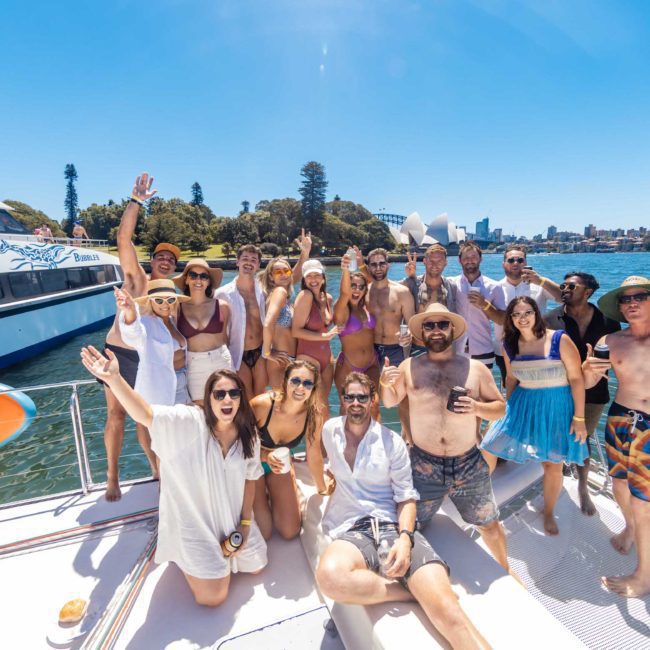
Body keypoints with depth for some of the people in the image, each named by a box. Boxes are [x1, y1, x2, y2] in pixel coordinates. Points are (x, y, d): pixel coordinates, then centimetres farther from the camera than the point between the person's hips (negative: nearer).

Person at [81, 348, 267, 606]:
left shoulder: (249, 434, -11)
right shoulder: (189, 422, -26)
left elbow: (250, 478, 0)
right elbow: (145, 414, -42)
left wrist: (245, 524, -1)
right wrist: (114, 379, -58)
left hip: (231, 520, 5)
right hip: (193, 523, -5)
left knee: (255, 567, 20)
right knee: (212, 598, 3)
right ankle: (184, 559, 29)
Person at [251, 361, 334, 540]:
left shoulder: (314, 415, -24)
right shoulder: (261, 405, -34)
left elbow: (314, 454, -6)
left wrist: (322, 488, 8)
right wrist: (265, 456, -34)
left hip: (280, 465, 3)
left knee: (290, 532, 3)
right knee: (263, 533, -4)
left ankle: (269, 495, 28)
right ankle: (260, 498, 24)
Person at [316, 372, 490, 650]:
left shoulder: (392, 441, 1)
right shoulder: (330, 430, 7)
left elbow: (406, 497, 1)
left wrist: (405, 537, -16)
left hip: (395, 526, -2)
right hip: (353, 530, 2)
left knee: (448, 611, -29)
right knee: (329, 575, -35)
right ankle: (414, 590, -16)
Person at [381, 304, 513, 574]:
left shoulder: (476, 368, -2)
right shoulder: (409, 366, -2)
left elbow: (501, 407, 4)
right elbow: (389, 402, 8)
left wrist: (476, 407, -17)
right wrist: (385, 383, -13)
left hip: (469, 464, 1)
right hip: (423, 464, -1)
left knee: (489, 524, 20)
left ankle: (505, 570, 51)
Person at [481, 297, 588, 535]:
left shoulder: (560, 340, -14)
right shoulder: (510, 345, -2)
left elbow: (576, 378, -11)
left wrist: (579, 417, -12)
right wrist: (507, 408, 12)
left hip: (557, 406, -3)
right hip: (523, 405, 3)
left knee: (553, 464, 9)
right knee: (492, 453, 3)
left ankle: (548, 513, 33)